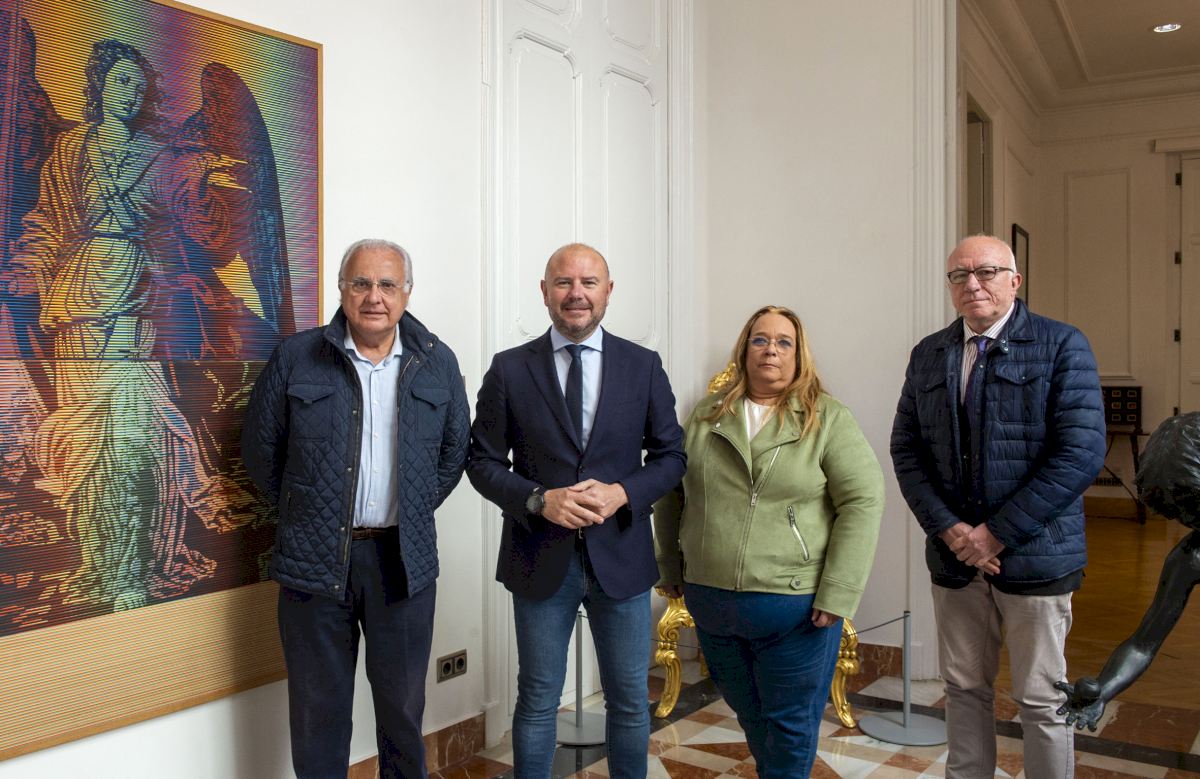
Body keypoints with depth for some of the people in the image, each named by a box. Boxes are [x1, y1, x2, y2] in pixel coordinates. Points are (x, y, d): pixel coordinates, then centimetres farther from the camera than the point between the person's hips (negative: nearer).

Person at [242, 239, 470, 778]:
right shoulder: (295, 357, -3)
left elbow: (454, 451, 11)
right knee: (318, 712, 11)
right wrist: (303, 513, 4)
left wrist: (415, 512, 6)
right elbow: (261, 449, 4)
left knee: (403, 705, 15)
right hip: (315, 558, -1)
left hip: (404, 558, 1)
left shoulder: (437, 363, 2)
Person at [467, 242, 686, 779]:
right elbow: (483, 461, 0)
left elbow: (670, 455, 4)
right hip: (541, 557, -1)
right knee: (537, 699, 14)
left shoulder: (644, 366, 1)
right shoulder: (509, 369, -2)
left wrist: (622, 493, -14)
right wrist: (539, 500, -17)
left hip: (620, 555, 1)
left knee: (630, 699, 13)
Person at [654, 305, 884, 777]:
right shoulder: (706, 417, 5)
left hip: (795, 604, -3)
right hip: (709, 601, 4)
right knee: (748, 715, 20)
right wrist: (670, 568, 10)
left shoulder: (828, 419, -5)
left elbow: (863, 500, -11)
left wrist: (836, 594, -16)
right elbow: (671, 494, 12)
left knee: (790, 727, 10)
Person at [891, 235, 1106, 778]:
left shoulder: (1062, 346, -6)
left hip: (1034, 556, -4)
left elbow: (1081, 454, -14)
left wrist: (997, 533, -16)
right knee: (964, 689, 15)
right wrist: (949, 529, -9)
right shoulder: (928, 355, 7)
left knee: (1040, 701, 8)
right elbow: (906, 450, 6)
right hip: (954, 557, 4)